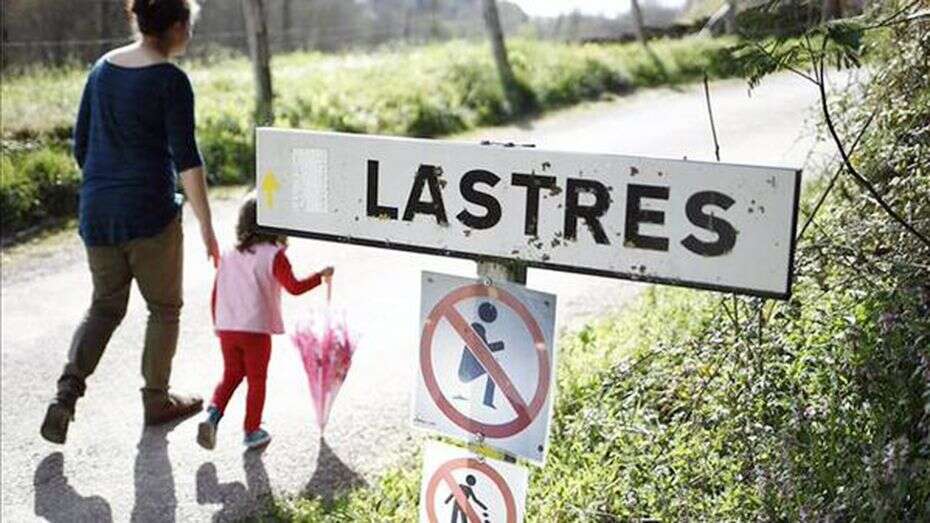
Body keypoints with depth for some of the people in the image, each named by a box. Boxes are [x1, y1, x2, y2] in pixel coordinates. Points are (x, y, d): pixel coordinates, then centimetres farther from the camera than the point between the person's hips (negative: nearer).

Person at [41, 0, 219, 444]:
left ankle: (68, 391, 0)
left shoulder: (103, 68, 8)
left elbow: (81, 144, 13)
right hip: (150, 213, -6)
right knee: (164, 308, 13)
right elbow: (186, 158, -15)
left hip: (97, 211, 6)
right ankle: (157, 400, 23)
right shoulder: (170, 80, -12)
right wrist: (206, 225, -11)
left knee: (105, 307, 18)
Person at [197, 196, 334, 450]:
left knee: (231, 374, 21)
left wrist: (219, 326, 21)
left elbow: (216, 294, 11)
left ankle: (213, 413, 1)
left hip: (227, 329, 5)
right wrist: (321, 275, 3)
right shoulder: (273, 255, -9)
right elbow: (294, 287, -10)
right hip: (257, 330, -4)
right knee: (257, 380, 10)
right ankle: (252, 431, 16)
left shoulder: (228, 255, 7)